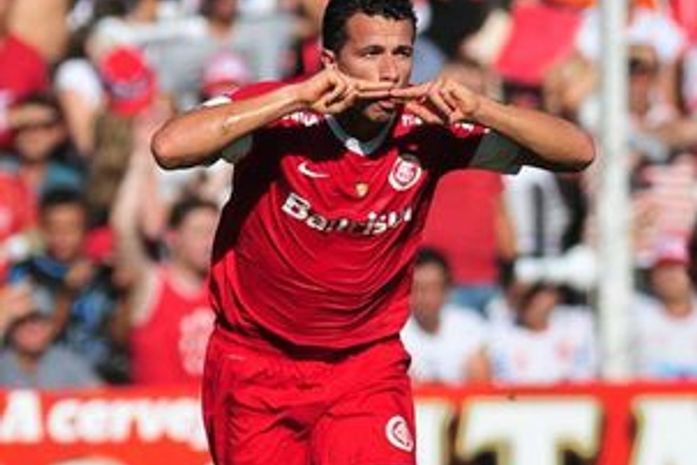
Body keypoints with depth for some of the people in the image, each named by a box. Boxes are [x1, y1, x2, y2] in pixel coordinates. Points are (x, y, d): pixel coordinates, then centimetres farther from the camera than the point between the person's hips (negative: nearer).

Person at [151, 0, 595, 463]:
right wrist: (296, 97, -35)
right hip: (254, 368, -1)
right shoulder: (279, 119, -19)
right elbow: (169, 147, -36)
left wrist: (478, 110, -26)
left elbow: (578, 151, -9)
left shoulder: (428, 132, -10)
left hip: (368, 368, 1)